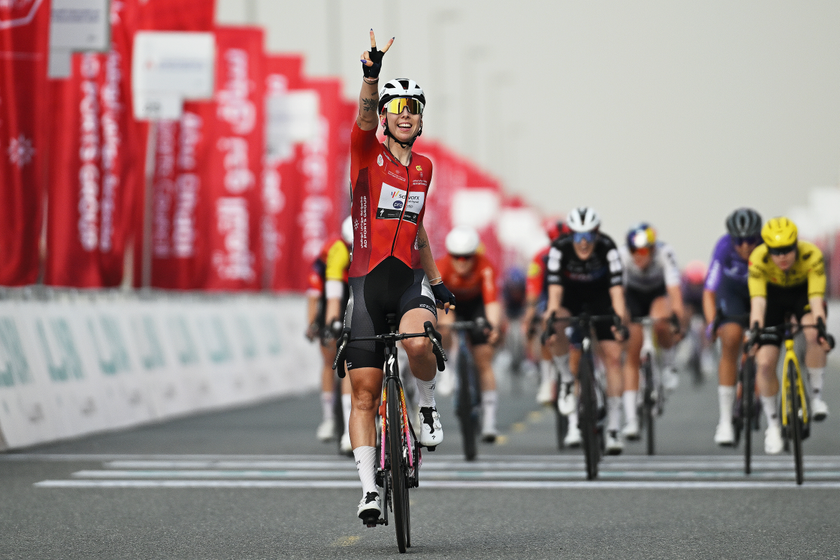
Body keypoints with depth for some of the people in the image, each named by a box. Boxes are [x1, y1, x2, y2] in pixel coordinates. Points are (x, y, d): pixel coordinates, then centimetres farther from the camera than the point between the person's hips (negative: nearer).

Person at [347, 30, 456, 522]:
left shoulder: (423, 167, 13)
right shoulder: (368, 154, 1)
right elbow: (365, 116, -21)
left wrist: (437, 281, 26)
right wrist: (371, 75, -40)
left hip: (410, 278, 2)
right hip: (368, 280, -2)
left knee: (419, 343, -32)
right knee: (365, 392, -2)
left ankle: (429, 407, -2)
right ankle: (370, 488, 5)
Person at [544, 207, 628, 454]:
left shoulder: (607, 248, -31)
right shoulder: (559, 248, -30)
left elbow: (616, 286, -38)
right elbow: (555, 286, -36)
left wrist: (620, 319, -52)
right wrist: (552, 312, -53)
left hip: (599, 297, -1)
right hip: (569, 296, 1)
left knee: (613, 356, -11)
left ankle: (613, 428, -8)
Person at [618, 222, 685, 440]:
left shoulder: (664, 253, -34)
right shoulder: (621, 255, -31)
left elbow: (674, 289, -40)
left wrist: (679, 321, -49)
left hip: (660, 292, -1)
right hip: (634, 294, 1)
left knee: (660, 324, -36)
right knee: (632, 355, -10)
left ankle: (668, 365, -5)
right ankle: (631, 420, -8)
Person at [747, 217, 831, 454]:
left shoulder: (812, 255, -33)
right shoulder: (758, 259, -32)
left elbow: (816, 297, -40)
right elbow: (757, 300, -37)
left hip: (803, 293, -1)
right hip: (774, 295, 1)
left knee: (814, 335, -35)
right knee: (764, 363, -13)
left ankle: (816, 394, -16)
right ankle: (772, 424, 7)